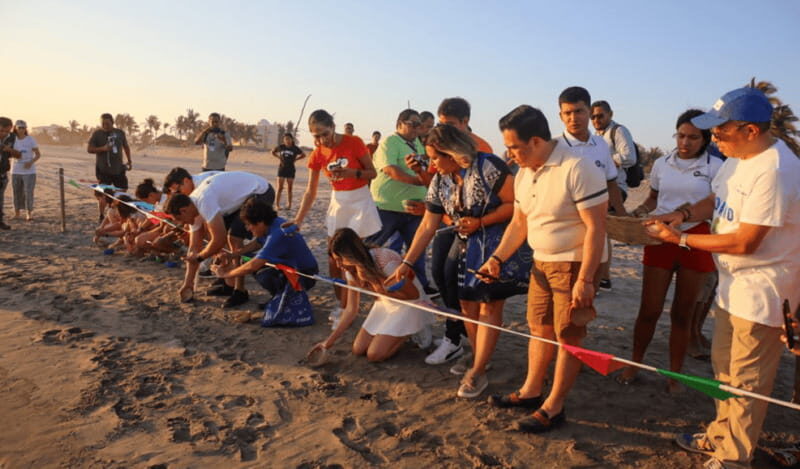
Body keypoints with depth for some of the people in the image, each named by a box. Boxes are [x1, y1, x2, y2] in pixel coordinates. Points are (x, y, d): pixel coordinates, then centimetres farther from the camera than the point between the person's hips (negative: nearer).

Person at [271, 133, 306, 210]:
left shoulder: (295, 148, -2)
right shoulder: (281, 147, 0)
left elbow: (303, 155, 11)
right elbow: (273, 152, 16)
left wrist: (295, 159, 1)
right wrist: (279, 157, 3)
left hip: (291, 169, 0)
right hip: (282, 168, 0)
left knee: (289, 188, 6)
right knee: (280, 188, -2)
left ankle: (289, 205, 13)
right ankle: (277, 204, 1)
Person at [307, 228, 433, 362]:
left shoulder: (386, 260, -32)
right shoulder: (352, 270, -10)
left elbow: (413, 295, -23)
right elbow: (351, 309, -4)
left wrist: (377, 284, -31)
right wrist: (329, 341, -8)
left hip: (409, 305, -7)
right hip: (385, 305, 7)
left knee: (374, 354, -14)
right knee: (358, 350, 0)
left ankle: (414, 330, 6)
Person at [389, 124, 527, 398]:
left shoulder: (488, 167, -19)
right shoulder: (439, 182, 2)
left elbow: (516, 203, -18)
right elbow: (428, 226, 3)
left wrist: (480, 223, -19)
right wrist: (407, 263, -1)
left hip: (498, 245, -7)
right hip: (466, 247, 7)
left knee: (489, 305, -3)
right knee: (467, 304, 11)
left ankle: (478, 373, 4)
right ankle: (478, 358, 30)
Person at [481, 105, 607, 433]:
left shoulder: (577, 169, -21)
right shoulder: (524, 174, 5)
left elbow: (596, 227, -21)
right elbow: (519, 223, 12)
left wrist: (585, 279, -24)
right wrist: (497, 258, 0)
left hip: (575, 263, -8)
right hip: (541, 261, 8)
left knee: (568, 335, 2)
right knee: (540, 328, 16)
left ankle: (553, 408, 14)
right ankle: (531, 391, 31)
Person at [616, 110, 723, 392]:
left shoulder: (714, 167, -2)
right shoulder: (662, 164, 7)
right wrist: (639, 211, -3)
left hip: (695, 240, -2)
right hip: (659, 239, 2)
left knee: (683, 313, 9)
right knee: (649, 309, 4)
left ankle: (675, 374, 24)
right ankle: (634, 365, 23)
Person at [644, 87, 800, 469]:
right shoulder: (737, 158, 3)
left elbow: (745, 242, -27)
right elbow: (716, 200, 15)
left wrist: (681, 238, -20)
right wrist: (683, 214, -5)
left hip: (762, 290, -10)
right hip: (734, 282, 10)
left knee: (746, 379, 4)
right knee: (724, 366, 22)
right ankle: (721, 436, 40)